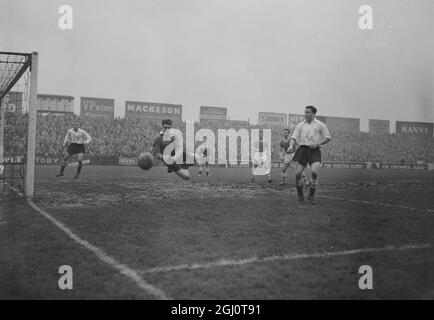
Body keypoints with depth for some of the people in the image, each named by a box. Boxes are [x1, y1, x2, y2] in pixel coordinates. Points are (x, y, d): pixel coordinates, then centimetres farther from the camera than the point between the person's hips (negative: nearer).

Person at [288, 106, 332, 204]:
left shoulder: (320, 125, 6)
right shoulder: (300, 125, 14)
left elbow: (328, 138, 6)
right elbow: (294, 137, 8)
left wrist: (317, 144, -8)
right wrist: (291, 146, -13)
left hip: (314, 151, -2)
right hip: (302, 149, 2)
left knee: (314, 172, -20)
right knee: (298, 173, -7)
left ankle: (311, 195, -1)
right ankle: (300, 195, 13)